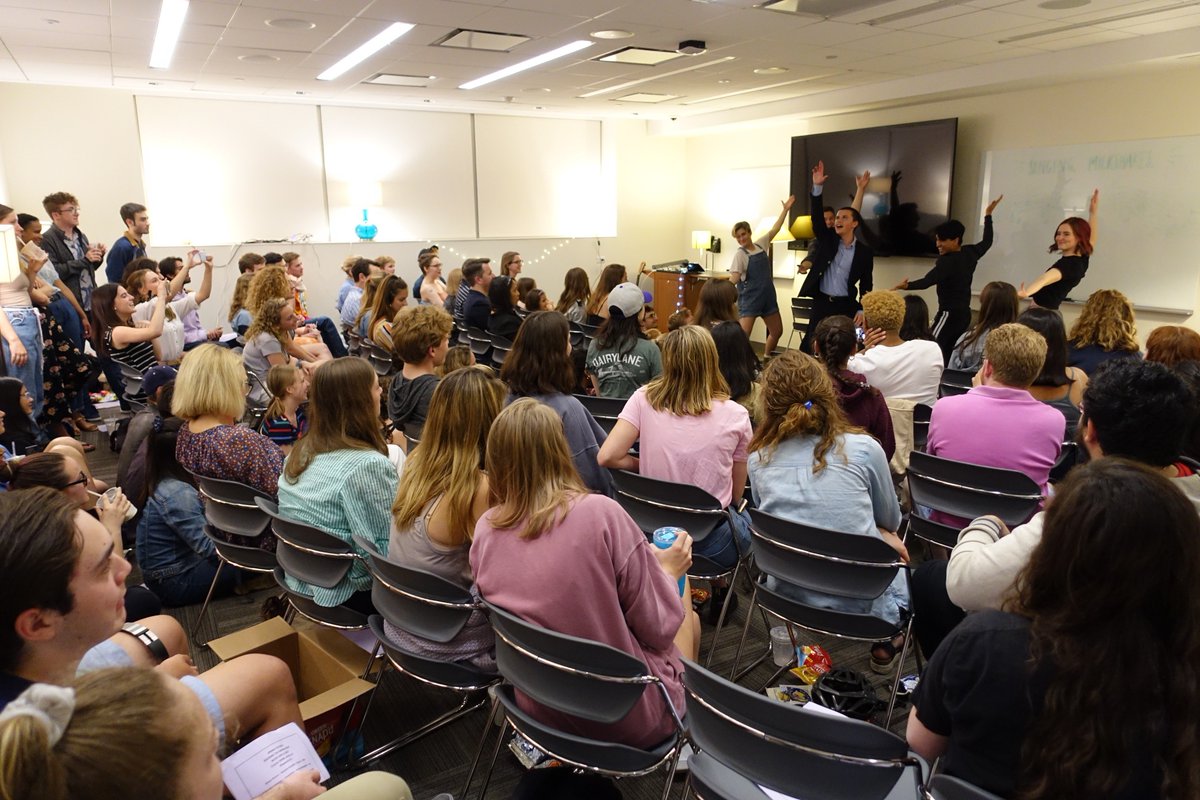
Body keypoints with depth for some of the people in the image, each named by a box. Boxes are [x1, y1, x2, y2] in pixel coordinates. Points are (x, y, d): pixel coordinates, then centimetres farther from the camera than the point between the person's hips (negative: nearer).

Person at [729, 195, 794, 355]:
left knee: (777, 331, 16)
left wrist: (785, 210, 14)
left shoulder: (761, 244, 5)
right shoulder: (739, 254, -12)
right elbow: (734, 276, -22)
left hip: (768, 296, 7)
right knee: (743, 335, -18)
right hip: (749, 298, -7)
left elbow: (774, 229, 14)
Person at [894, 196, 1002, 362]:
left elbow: (928, 281, -30)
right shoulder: (970, 253, 7)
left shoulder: (947, 261, -17)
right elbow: (987, 242, 27)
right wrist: (988, 215, 36)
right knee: (951, 354, 11)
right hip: (964, 312, 9)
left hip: (949, 313, -9)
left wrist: (907, 285, -47)